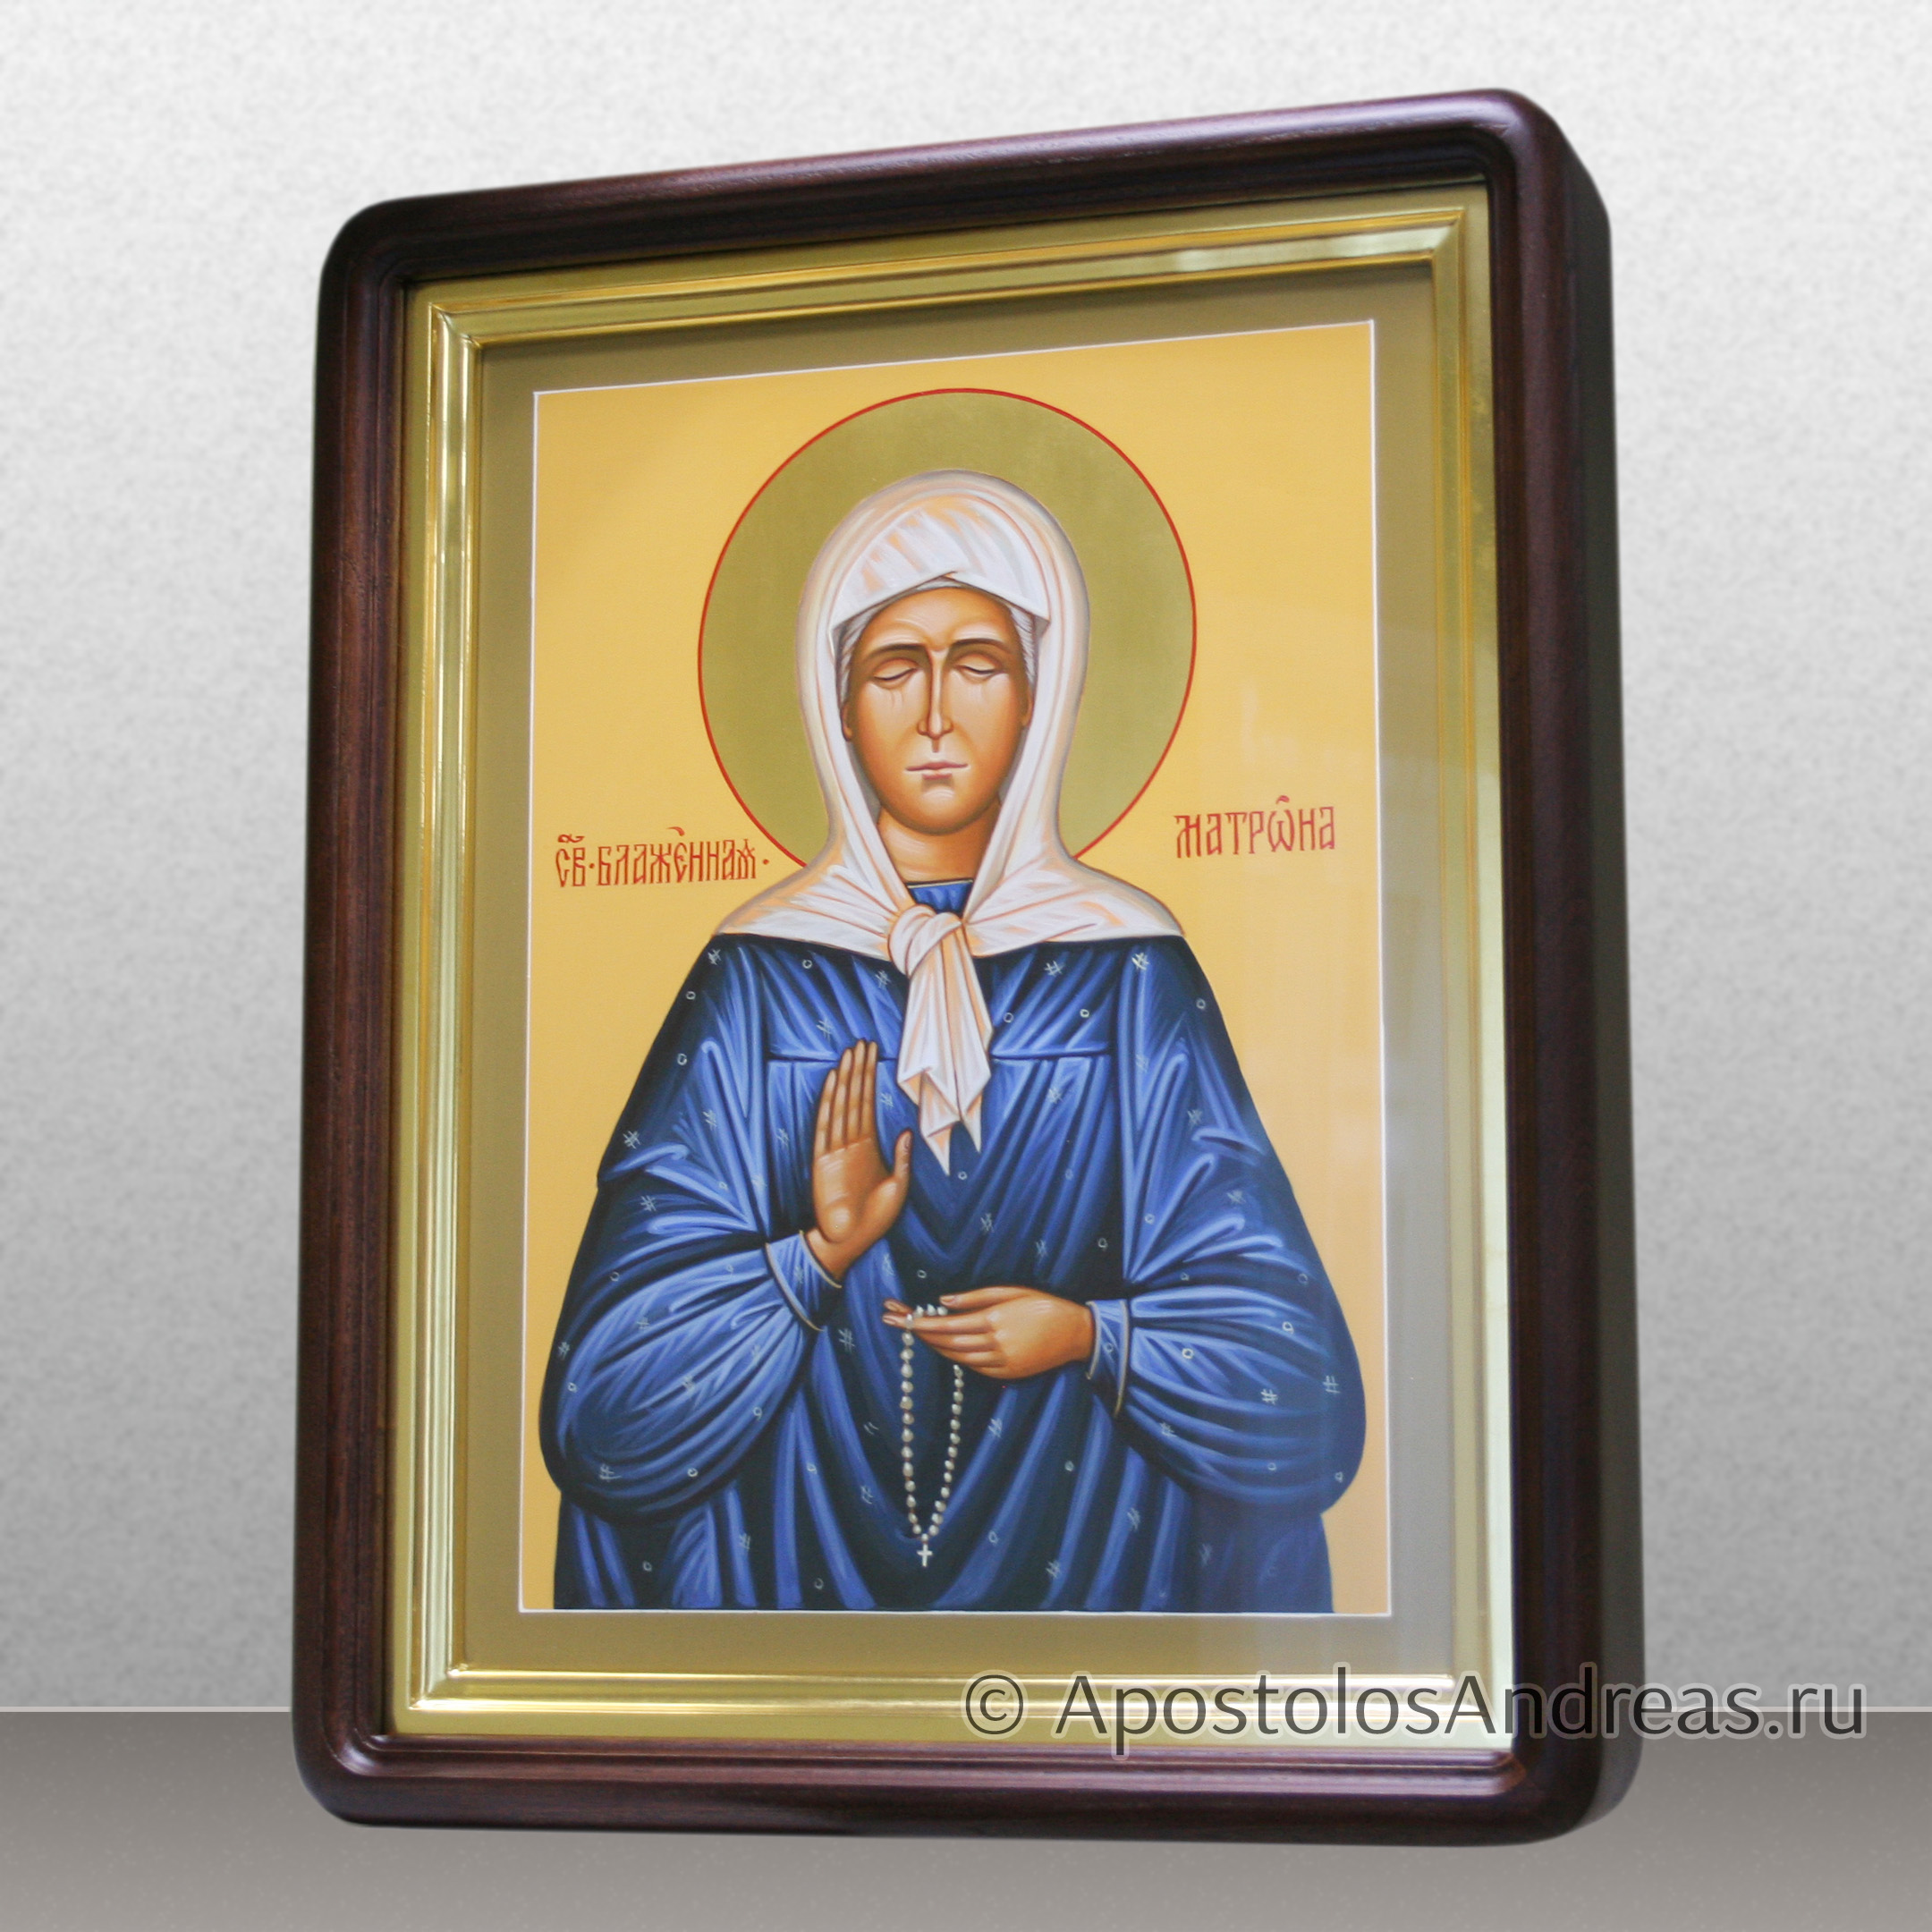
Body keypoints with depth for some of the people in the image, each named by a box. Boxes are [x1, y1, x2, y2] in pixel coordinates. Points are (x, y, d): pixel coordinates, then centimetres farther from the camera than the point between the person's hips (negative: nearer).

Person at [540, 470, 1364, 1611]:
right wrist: (816, 1257, -18)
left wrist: (1097, 1337, -16)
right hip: (807, 1550, 0)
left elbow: (1293, 1383, -2)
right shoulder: (758, 976, -3)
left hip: (1082, 1542, 0)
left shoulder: (1130, 971, -3)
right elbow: (614, 1391, -6)